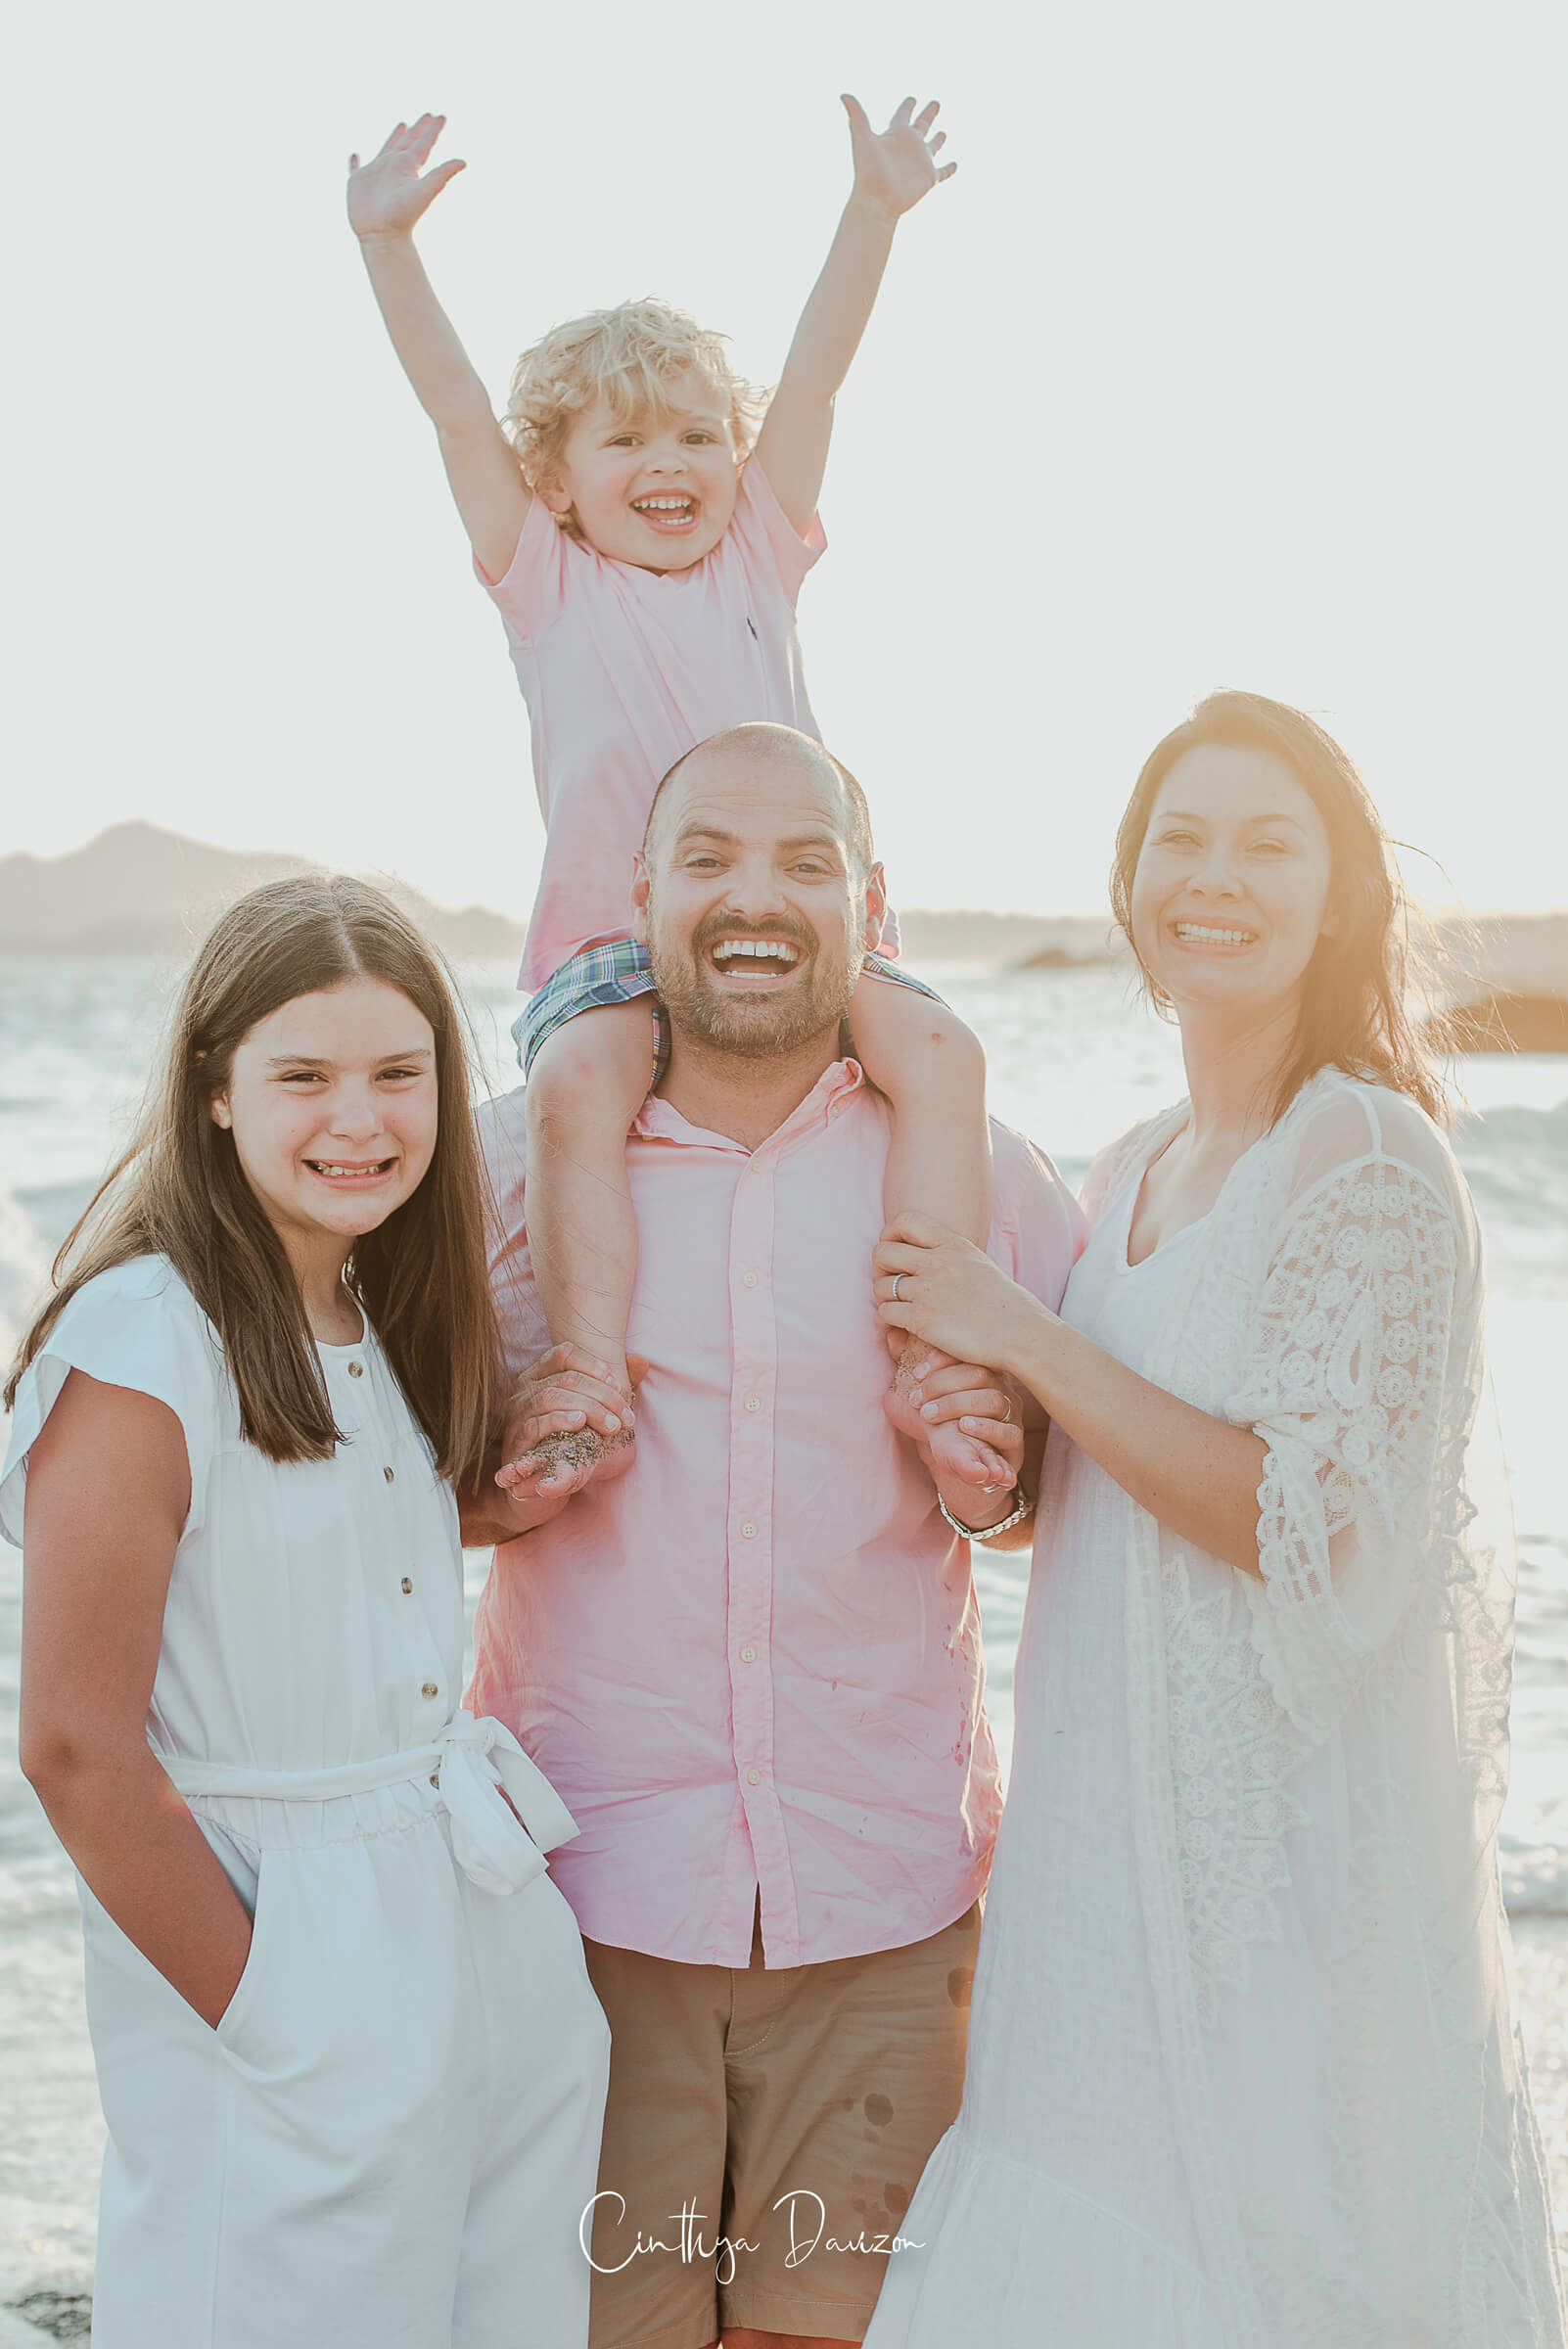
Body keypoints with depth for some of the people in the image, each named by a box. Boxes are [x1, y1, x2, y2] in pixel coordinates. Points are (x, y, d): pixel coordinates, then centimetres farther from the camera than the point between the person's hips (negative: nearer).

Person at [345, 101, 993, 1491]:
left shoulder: (759, 553, 20)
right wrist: (389, 246, -2)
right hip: (610, 942, -2)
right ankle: (593, 1383, -35)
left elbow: (815, 375, 12)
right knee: (580, 1087, -33)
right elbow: (458, 410, 6)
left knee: (937, 1052, -24)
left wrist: (875, 211, 5)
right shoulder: (545, 580, 15)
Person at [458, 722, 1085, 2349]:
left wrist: (995, 1479, -8)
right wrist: (497, 1487, -11)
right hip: (587, 1882, 0)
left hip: (886, 1892, 1)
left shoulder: (977, 1172, 3)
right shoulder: (509, 1163, 1)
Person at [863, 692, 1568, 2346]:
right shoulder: (1131, 1173, 10)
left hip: (1294, 1832, -7)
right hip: (1113, 1834, 7)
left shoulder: (1374, 1166, -14)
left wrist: (1023, 1339, -18)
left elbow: (1317, 1529, -21)